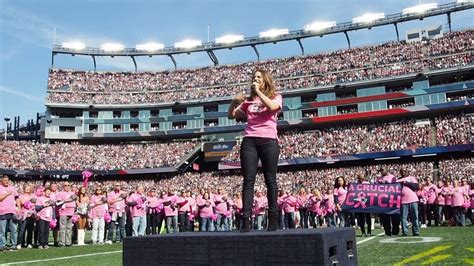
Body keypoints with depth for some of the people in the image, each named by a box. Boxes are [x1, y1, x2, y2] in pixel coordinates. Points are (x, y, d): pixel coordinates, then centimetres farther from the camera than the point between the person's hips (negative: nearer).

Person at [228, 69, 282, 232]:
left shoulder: (275, 97, 10)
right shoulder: (249, 100, 20)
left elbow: (272, 107, -14)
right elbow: (231, 115, 19)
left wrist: (258, 91, -5)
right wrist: (234, 102, 2)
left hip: (268, 140, -3)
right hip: (249, 140, 3)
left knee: (270, 180, -1)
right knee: (248, 181, -5)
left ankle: (273, 219, 3)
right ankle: (246, 220, -9)